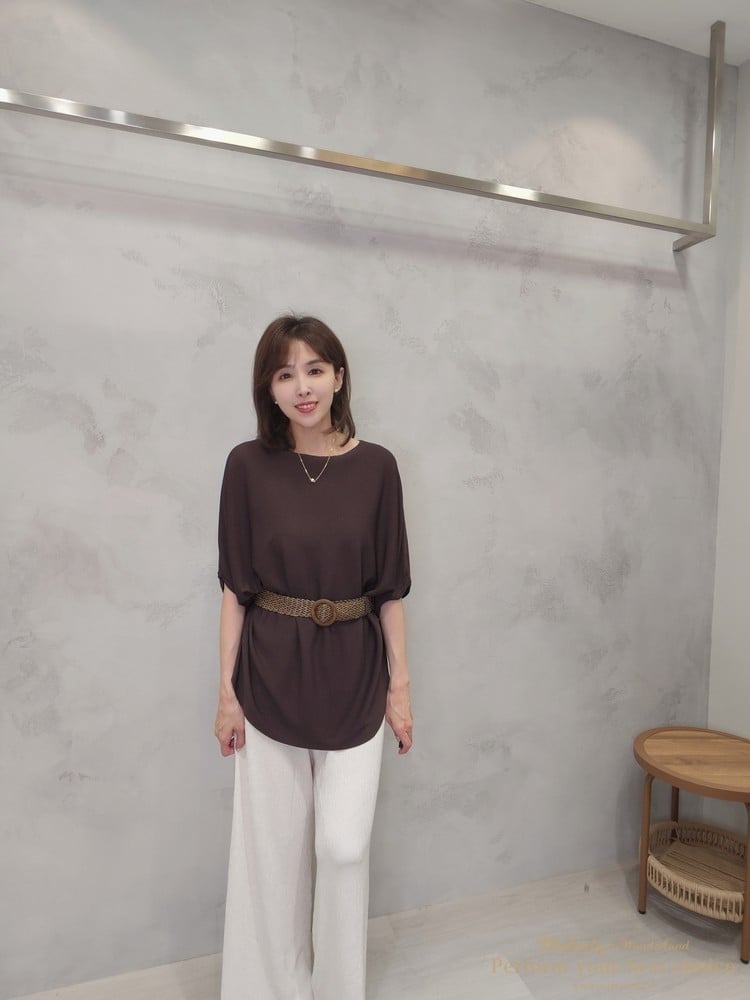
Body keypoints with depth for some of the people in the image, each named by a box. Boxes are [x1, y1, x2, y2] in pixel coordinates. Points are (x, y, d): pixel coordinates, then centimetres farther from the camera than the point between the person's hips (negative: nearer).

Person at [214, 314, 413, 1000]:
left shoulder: (375, 467, -4)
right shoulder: (249, 465, -6)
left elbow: (390, 588, 0)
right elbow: (235, 587, -2)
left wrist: (400, 684, 1)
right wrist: (226, 692, -2)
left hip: (353, 675, 0)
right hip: (271, 676, 0)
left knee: (344, 845, 6)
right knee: (274, 844, 13)